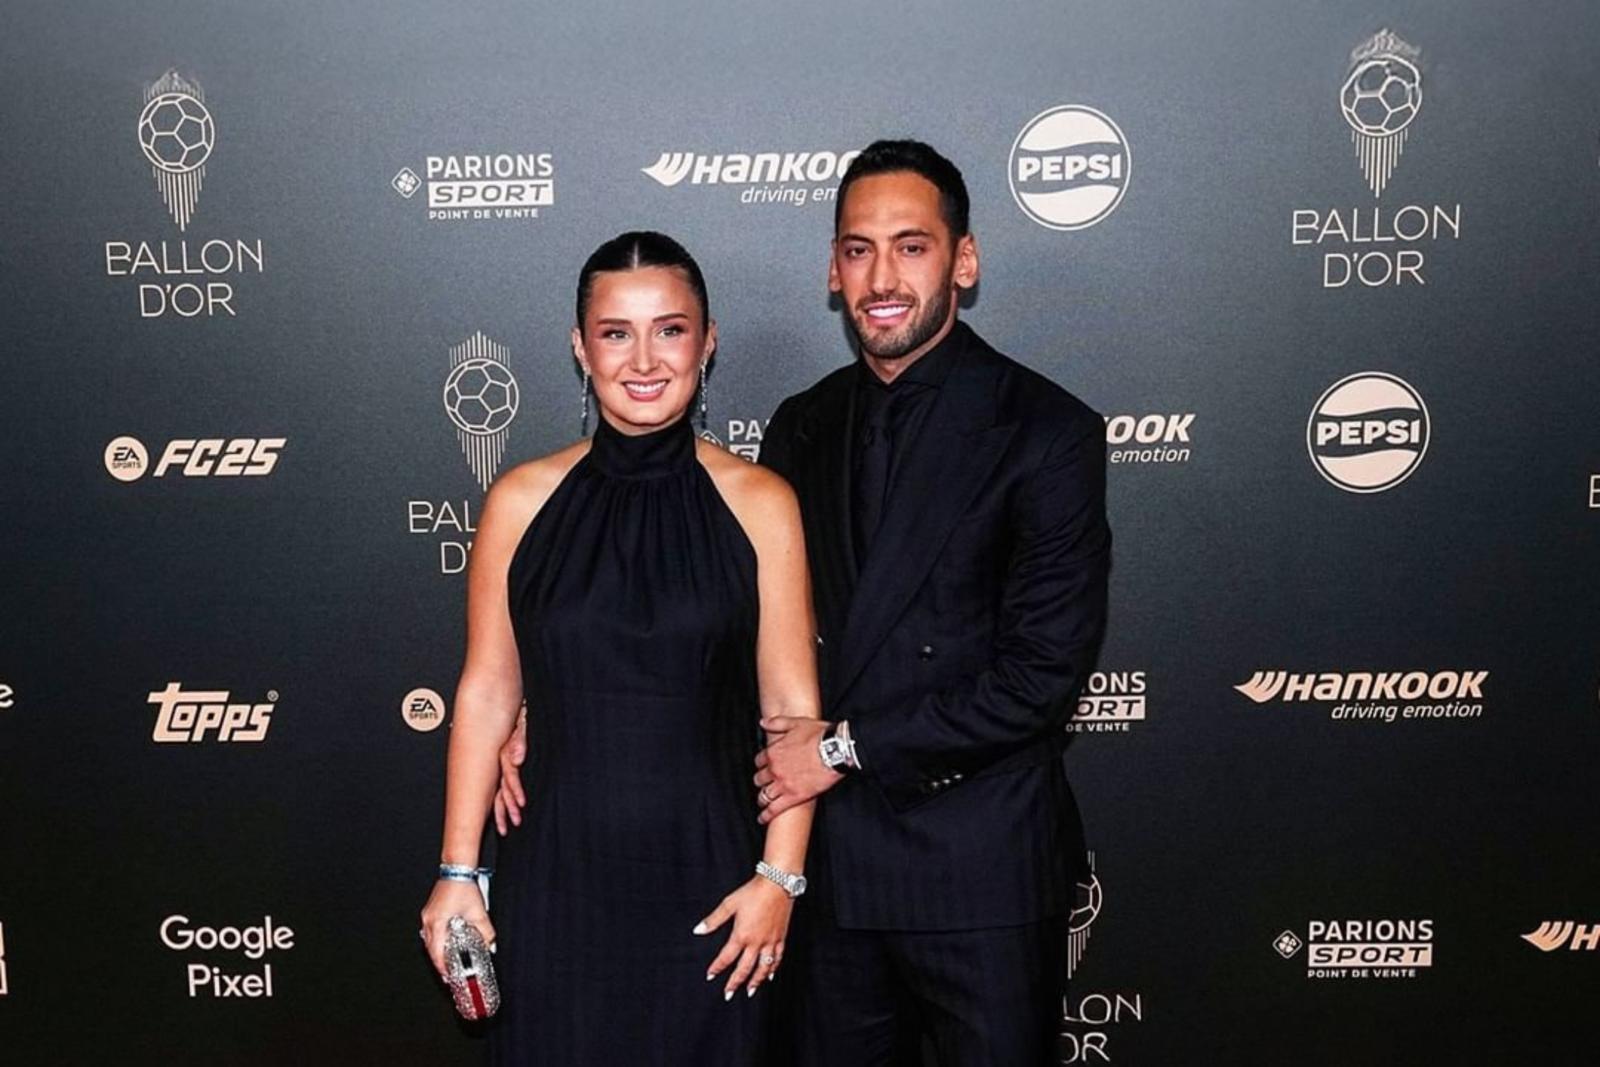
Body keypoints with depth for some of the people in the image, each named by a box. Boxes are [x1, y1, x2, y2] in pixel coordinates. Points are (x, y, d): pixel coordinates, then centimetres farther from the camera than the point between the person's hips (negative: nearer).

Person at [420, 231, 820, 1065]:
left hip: (704, 881, 0)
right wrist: (457, 872, 1)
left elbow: (791, 706, -3)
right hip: (556, 879, 1)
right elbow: (487, 691, 2)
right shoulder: (522, 501, -1)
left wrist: (780, 875, -6)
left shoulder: (758, 504, -4)